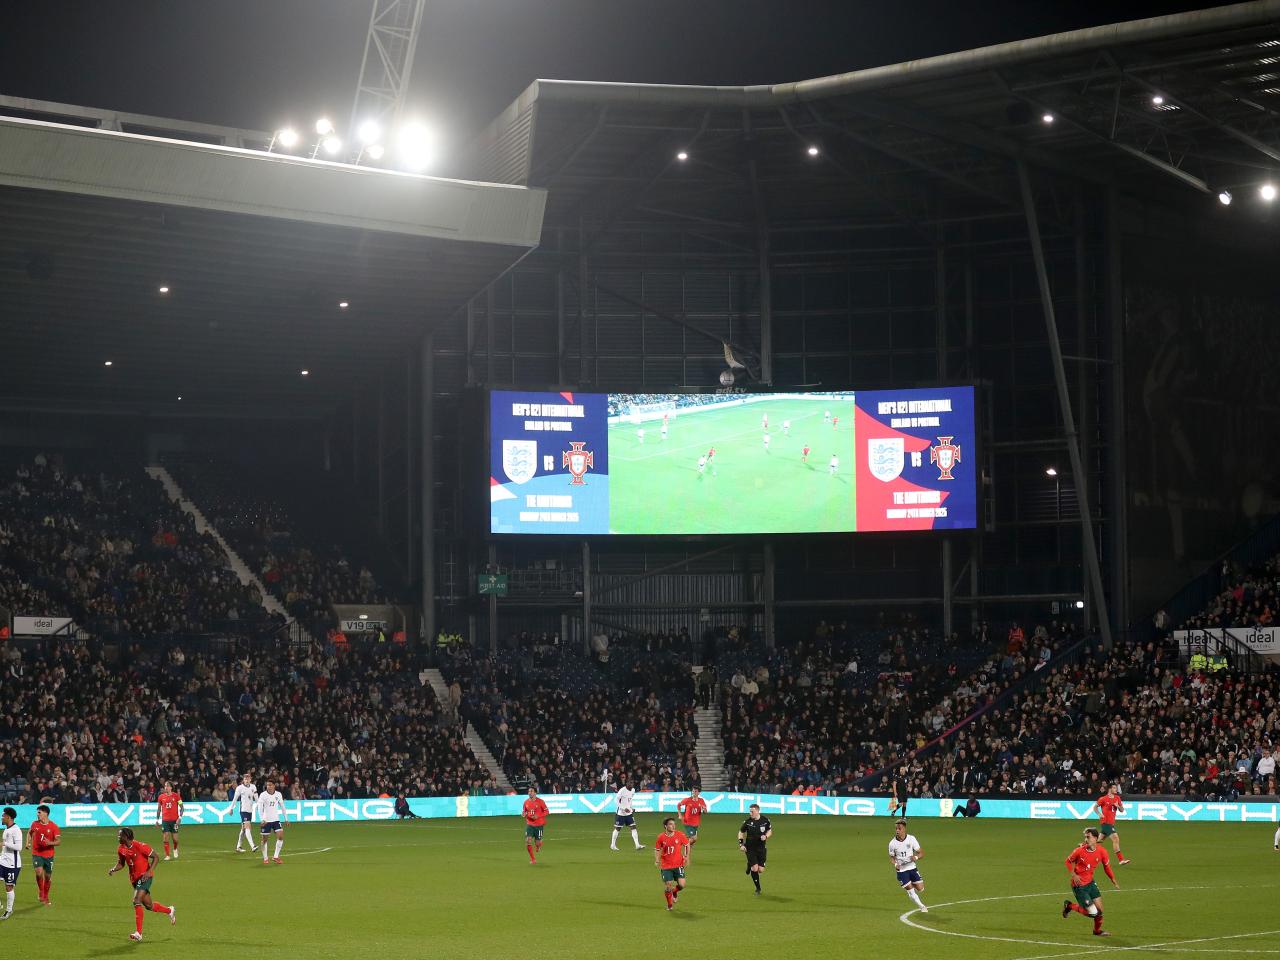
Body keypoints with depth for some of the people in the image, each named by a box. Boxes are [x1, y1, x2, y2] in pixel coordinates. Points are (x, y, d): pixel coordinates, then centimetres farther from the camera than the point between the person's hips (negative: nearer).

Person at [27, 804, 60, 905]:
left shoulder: (53, 826, -8)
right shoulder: (35, 824, 1)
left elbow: (58, 841, -9)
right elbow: (30, 832, 22)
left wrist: (50, 843, -27)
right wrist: (28, 842, 7)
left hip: (49, 854, 0)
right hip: (36, 854, 0)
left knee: (47, 876, 8)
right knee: (39, 872, -21)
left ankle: (45, 897, 27)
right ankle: (40, 892, 2)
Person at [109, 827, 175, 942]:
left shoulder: (139, 846, -19)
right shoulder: (121, 849, 1)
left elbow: (156, 857, -12)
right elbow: (121, 863, 16)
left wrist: (149, 871, -21)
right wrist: (113, 869, -6)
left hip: (145, 876, -8)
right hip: (134, 878, 8)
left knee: (137, 901, -22)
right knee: (148, 906, 14)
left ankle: (138, 933, -21)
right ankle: (170, 910, 42)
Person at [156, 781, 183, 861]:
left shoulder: (176, 796, -3)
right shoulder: (161, 797, 4)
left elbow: (181, 807, 0)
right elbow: (158, 809, 12)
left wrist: (180, 817, -10)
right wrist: (157, 820, 9)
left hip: (174, 820, -1)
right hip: (165, 820, 1)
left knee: (175, 839, 1)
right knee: (165, 838, -5)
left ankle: (175, 849, 32)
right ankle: (167, 855, 1)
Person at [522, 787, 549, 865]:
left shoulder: (540, 801, -10)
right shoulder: (526, 802, 2)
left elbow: (546, 811, -5)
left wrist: (538, 816, -19)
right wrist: (524, 814, -8)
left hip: (539, 825, -3)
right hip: (529, 825, 3)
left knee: (537, 843, 1)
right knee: (528, 841, -13)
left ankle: (539, 846, 42)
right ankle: (532, 859, -1)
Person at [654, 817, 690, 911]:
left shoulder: (680, 835, -6)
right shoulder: (661, 837, -5)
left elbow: (687, 844, 10)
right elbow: (657, 850, 7)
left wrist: (686, 856, 1)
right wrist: (657, 860, -6)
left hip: (678, 865, 0)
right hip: (666, 866, 0)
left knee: (681, 885, -11)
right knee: (668, 885, -3)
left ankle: (675, 892, 26)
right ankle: (669, 905, 21)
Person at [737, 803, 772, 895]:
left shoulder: (765, 820, -5)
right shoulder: (747, 821, -8)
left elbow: (769, 831, 11)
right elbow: (741, 832, 6)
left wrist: (766, 836, -11)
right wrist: (741, 844, -5)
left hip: (761, 848, 2)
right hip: (750, 848, -2)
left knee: (761, 870, -1)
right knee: (755, 868, -12)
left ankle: (750, 866, 35)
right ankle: (758, 889, 6)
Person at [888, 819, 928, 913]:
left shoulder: (911, 839, -10)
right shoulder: (892, 843, -9)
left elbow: (921, 853, -4)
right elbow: (892, 857, 5)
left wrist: (916, 857, -26)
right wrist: (895, 864, -16)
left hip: (912, 867, 1)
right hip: (901, 870, -1)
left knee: (920, 888, 0)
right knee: (910, 891, -6)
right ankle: (922, 907, 12)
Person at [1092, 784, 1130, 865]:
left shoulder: (1117, 798, 9)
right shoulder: (1103, 799, -7)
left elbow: (1122, 810, 11)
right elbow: (1095, 806, 4)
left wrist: (1118, 806, -10)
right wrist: (1099, 814, -12)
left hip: (1111, 823, 7)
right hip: (1105, 822, -7)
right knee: (1116, 839, -16)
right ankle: (1121, 859, -16)